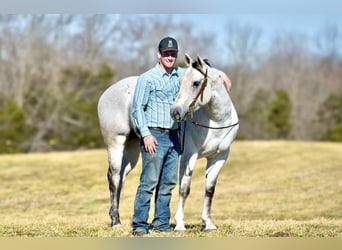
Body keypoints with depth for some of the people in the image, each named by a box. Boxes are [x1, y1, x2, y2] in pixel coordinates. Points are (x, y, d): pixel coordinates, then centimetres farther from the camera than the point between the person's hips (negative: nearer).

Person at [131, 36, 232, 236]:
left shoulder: (180, 75, 12)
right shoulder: (147, 78, -5)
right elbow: (138, 108, -8)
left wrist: (218, 73, 18)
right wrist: (146, 134, -16)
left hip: (173, 136, 6)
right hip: (154, 136, -6)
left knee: (168, 183, 7)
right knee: (149, 182, -10)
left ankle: (161, 223, 14)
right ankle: (139, 225, -7)